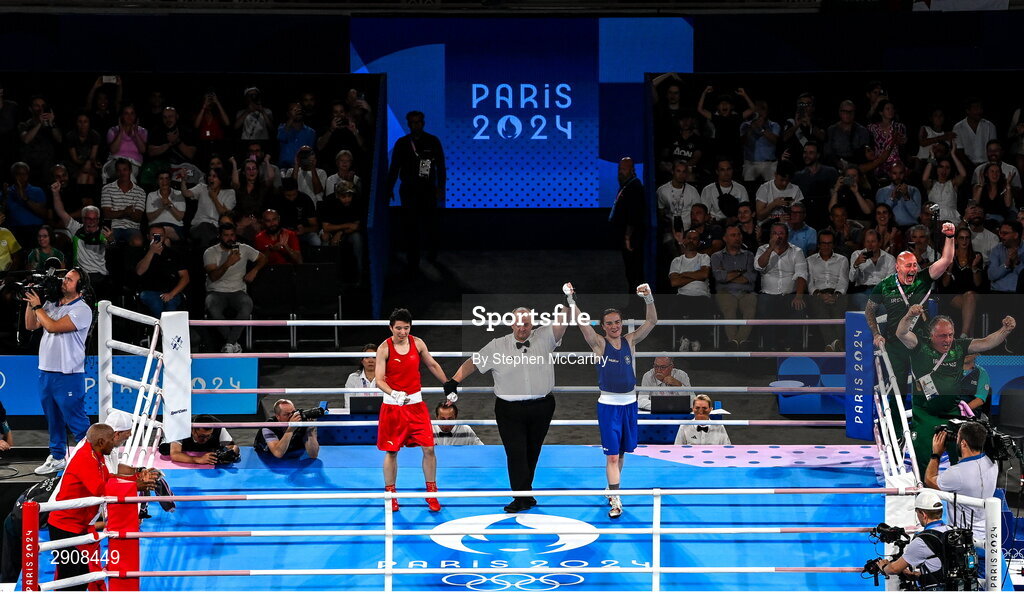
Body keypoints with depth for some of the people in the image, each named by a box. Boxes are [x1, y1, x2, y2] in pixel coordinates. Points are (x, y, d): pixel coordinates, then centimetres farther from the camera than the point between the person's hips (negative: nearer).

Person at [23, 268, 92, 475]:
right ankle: (57, 458, 26)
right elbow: (30, 325, 14)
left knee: (77, 422, -4)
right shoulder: (51, 304, 12)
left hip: (68, 375, -8)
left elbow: (53, 326, -20)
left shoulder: (82, 310, -12)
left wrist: (37, 306, -9)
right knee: (53, 419, 16)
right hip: (46, 372, 8)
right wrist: (30, 303, 3)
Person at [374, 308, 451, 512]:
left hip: (416, 403, 3)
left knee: (428, 448, -2)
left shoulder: (418, 343, 0)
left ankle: (431, 493, 10)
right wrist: (394, 394, -33)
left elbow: (432, 365, 16)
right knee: (391, 451, 4)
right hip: (392, 405, -3)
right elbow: (379, 380, -16)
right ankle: (390, 495, 17)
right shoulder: (384, 348, -11)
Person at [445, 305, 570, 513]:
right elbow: (473, 362, 5)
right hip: (510, 410, -2)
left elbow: (562, 322, -6)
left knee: (532, 452, 11)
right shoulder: (498, 346, 3)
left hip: (541, 408, 2)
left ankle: (524, 493, 23)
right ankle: (523, 497, -5)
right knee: (516, 452, -8)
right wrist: (454, 382, -4)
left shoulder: (544, 338, 4)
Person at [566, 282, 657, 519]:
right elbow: (582, 323, -18)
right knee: (612, 455, -7)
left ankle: (612, 487, 34)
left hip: (629, 403, 4)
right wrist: (571, 299, -32)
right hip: (608, 404, -4)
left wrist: (649, 299, -22)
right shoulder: (599, 344, -4)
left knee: (621, 452, 15)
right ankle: (615, 500, -7)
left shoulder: (630, 341, 3)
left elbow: (651, 322, -5)